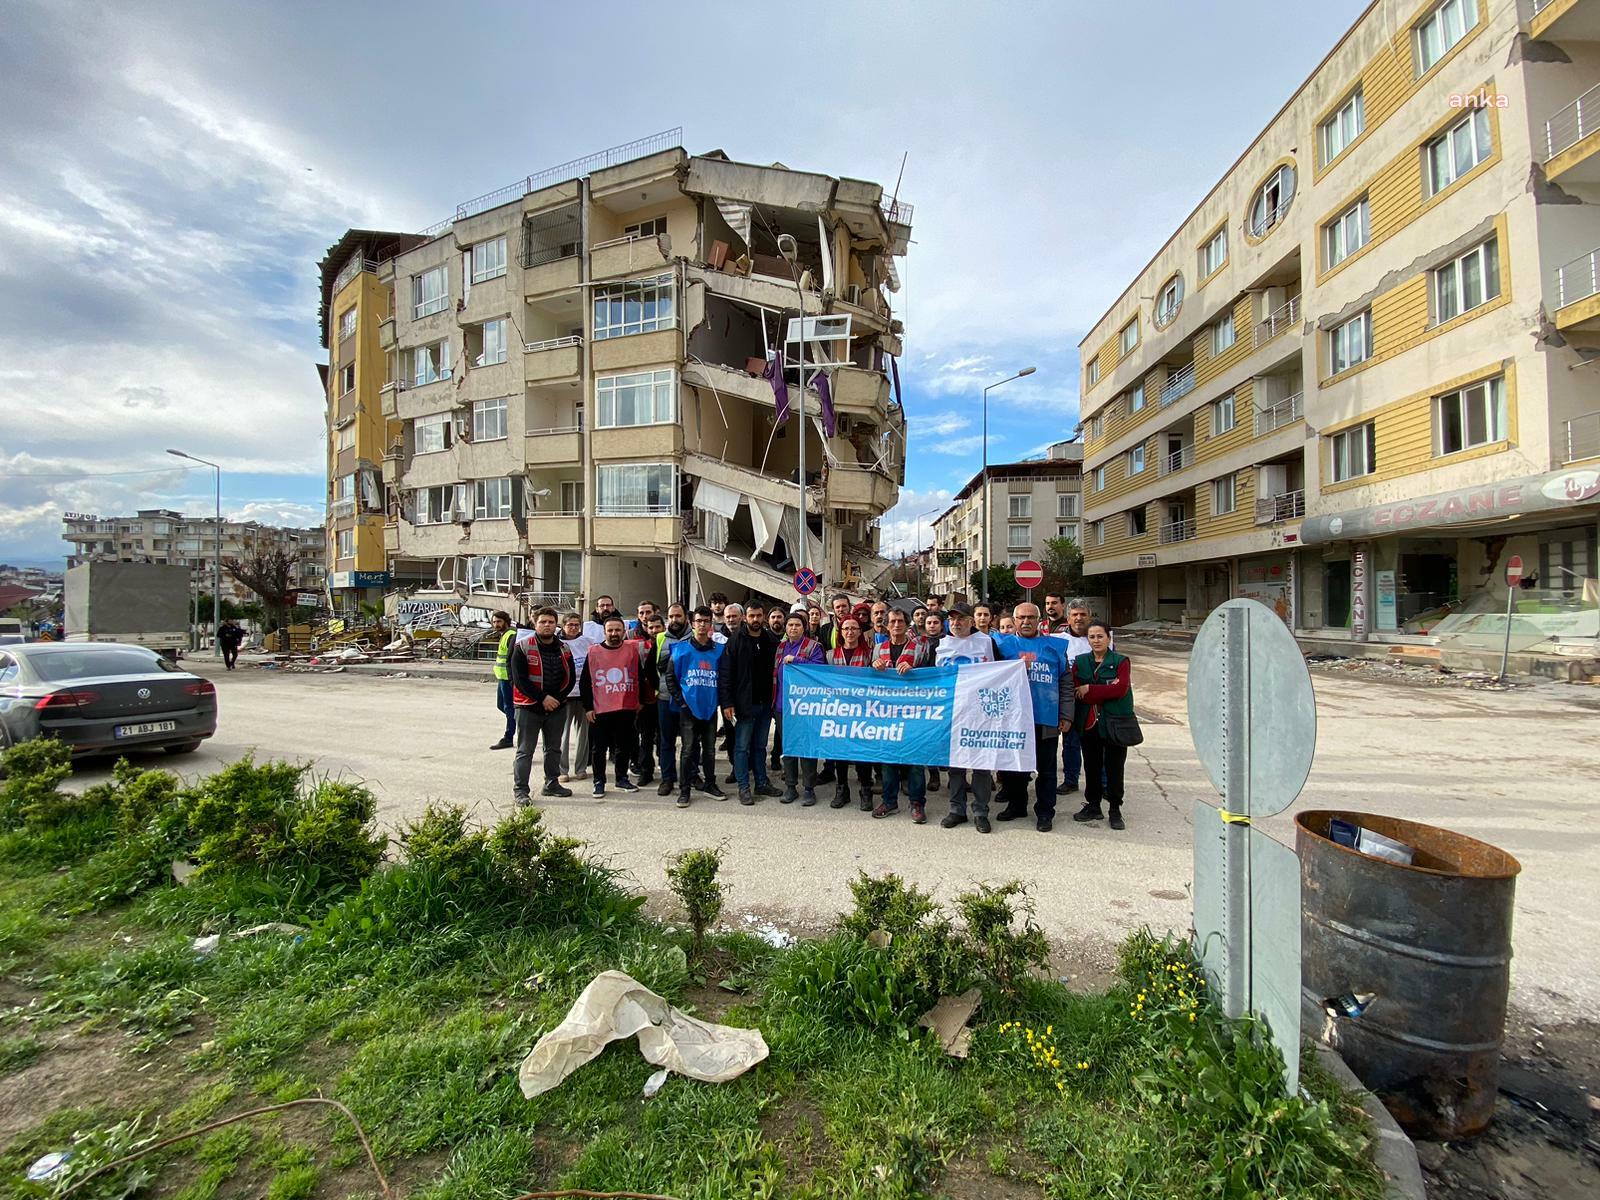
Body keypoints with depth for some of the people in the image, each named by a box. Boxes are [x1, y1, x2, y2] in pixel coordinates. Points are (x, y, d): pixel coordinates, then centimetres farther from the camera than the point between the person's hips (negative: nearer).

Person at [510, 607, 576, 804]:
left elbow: (570, 678, 6)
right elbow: (519, 679, -13)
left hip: (557, 707, 5)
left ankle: (552, 784, 28)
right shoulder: (523, 647, -8)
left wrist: (557, 698, -6)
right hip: (529, 707, -4)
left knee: (554, 748, 15)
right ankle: (520, 789, 10)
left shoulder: (564, 649, 5)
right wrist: (542, 698, -16)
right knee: (525, 750, 1)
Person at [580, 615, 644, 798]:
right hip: (600, 710, -1)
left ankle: (622, 779, 27)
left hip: (627, 709, 1)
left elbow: (641, 677, 10)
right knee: (599, 748, 6)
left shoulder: (634, 650, 1)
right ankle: (599, 782, 19)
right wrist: (588, 707, -1)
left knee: (624, 747, 12)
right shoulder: (594, 652, 0)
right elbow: (584, 682, 3)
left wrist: (640, 701, 10)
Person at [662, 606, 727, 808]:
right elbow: (669, 676, -1)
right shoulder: (681, 649, -3)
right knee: (689, 749, 0)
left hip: (710, 708, 3)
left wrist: (719, 699, 4)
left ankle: (709, 784, 26)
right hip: (688, 707, -3)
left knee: (709, 748, 12)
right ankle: (684, 790, 10)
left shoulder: (719, 650, 5)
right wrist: (680, 700, -6)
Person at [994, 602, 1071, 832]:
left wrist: (1066, 715, 2)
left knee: (1046, 767, 7)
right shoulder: (1004, 643, 5)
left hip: (1046, 718, 0)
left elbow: (1066, 682, 6)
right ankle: (1016, 805, 29)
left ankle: (1045, 812, 20)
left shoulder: (1055, 646, 6)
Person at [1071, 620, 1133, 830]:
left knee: (1114, 766, 6)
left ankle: (1115, 809, 19)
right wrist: (1106, 690, -16)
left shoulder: (1121, 661, -1)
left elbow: (1120, 689, -17)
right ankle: (1092, 805, 25)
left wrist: (1090, 690, -14)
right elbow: (1076, 693, -6)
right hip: (1089, 724, 2)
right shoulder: (1080, 662, 6)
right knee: (1091, 766, 11)